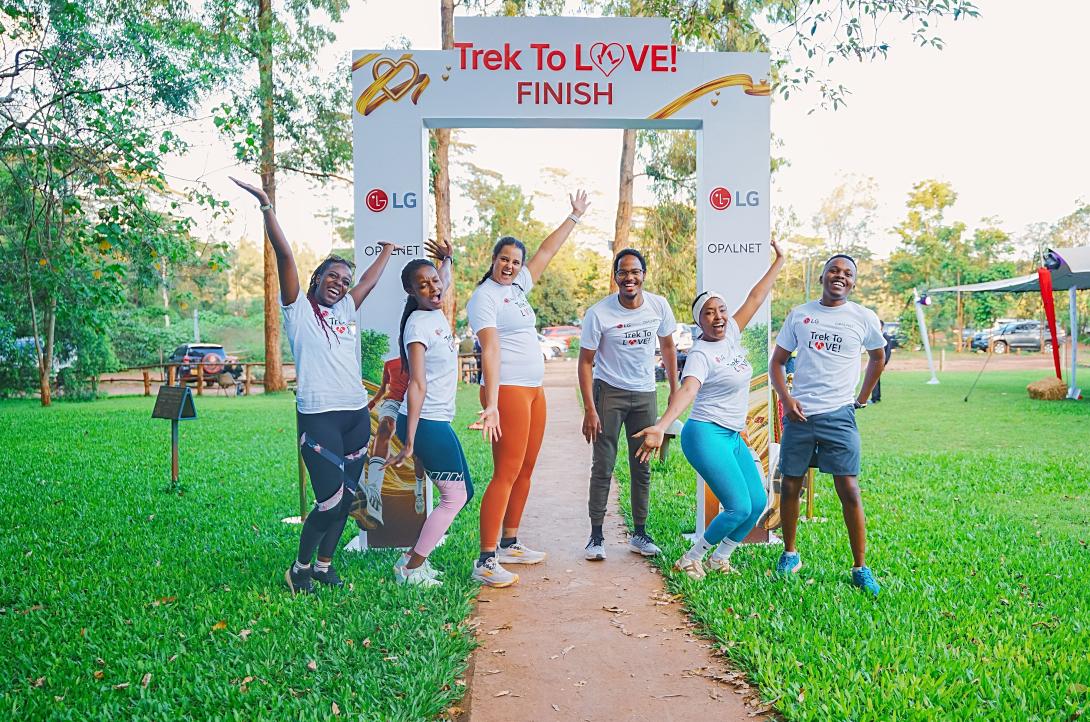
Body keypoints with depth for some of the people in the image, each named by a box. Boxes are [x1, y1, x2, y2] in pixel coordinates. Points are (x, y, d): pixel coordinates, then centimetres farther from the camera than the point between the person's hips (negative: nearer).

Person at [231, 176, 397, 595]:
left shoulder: (348, 310, 17)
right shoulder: (300, 309, 1)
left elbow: (371, 278, 31)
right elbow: (284, 254, -7)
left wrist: (388, 248, 41)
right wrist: (266, 206, -13)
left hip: (357, 415, 7)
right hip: (319, 418, -6)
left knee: (346, 498, 9)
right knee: (330, 501, -9)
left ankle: (324, 564, 26)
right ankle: (300, 568, 13)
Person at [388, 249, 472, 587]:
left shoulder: (437, 313, 9)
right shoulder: (418, 324, -16)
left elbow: (445, 283, 37)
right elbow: (417, 385, -23)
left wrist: (447, 258, 36)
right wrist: (409, 442, -25)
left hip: (438, 421, 9)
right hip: (425, 423, -9)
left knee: (463, 491, 14)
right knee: (455, 496, -4)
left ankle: (414, 557, 20)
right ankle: (410, 569, 5)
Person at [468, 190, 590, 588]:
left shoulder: (517, 286, 15)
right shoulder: (484, 297, -9)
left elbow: (546, 250, 27)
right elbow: (490, 349, -21)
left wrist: (575, 217, 31)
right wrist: (490, 404, -28)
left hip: (534, 390, 9)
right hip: (507, 390, -9)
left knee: (526, 471, 11)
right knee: (507, 472, -11)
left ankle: (509, 544, 21)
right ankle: (486, 561, -8)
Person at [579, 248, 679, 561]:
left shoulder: (659, 306, -5)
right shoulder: (598, 313, -14)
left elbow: (668, 347, 10)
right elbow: (585, 362, -10)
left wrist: (674, 392, 9)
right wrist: (589, 409, -15)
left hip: (645, 394, 3)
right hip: (609, 392, -3)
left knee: (642, 467, 9)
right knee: (603, 467, -2)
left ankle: (639, 534, 20)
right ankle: (596, 535, 8)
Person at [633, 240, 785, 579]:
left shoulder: (731, 335, 7)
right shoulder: (701, 354, -16)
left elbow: (755, 298, 16)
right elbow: (687, 390, -32)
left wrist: (779, 261, 22)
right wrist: (661, 426, -48)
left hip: (733, 437, 9)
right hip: (707, 436, -8)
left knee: (758, 503, 5)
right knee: (739, 507, -13)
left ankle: (720, 558, 23)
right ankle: (691, 560, 5)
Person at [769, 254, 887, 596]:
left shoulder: (864, 318, 4)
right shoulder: (799, 314, 6)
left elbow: (878, 357, 22)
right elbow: (777, 362, 10)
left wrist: (862, 398, 16)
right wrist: (786, 398, -6)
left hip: (839, 415, -1)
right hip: (799, 413, 2)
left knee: (849, 489, -6)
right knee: (790, 486, 7)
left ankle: (860, 568, 5)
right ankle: (790, 554, 25)